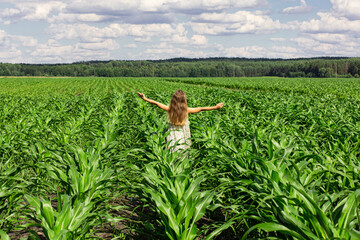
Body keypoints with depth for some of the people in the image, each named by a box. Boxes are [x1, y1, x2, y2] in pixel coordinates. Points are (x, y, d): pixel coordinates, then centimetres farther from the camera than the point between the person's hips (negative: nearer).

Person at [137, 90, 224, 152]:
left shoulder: (170, 109, -8)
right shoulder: (186, 110, -10)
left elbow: (157, 103, 1)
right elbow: (201, 109, -5)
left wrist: (145, 98, 11)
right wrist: (215, 107, 1)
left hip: (172, 138, 1)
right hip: (183, 138, -1)